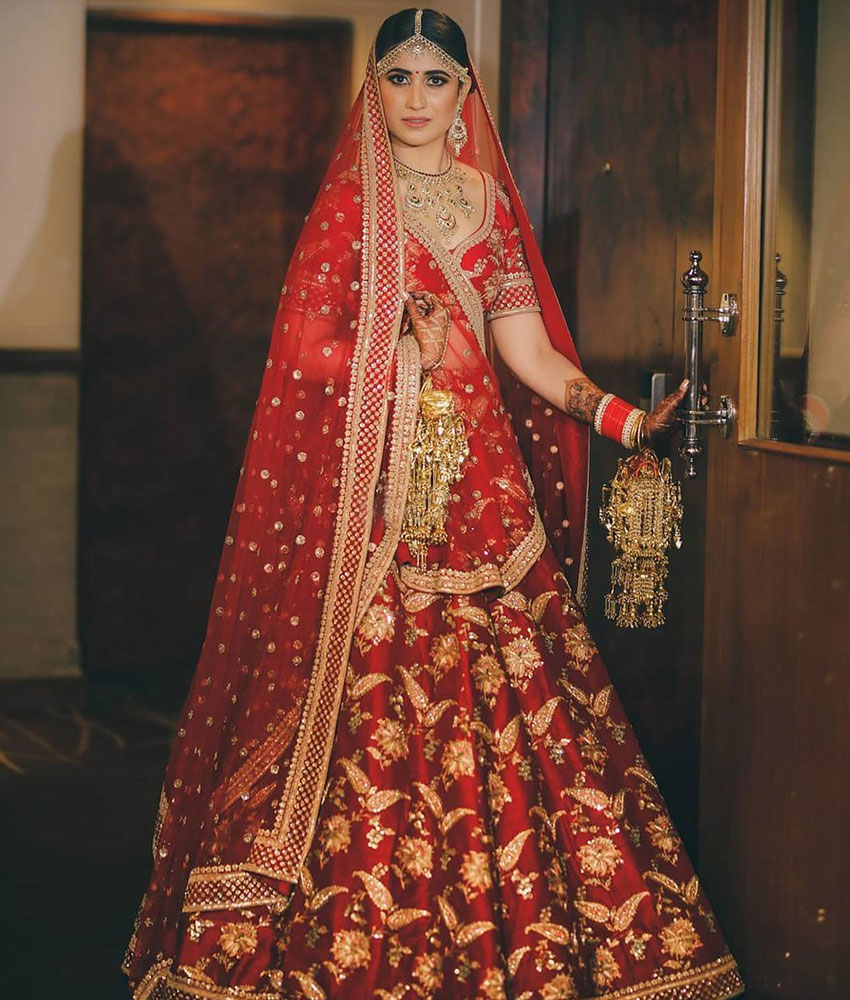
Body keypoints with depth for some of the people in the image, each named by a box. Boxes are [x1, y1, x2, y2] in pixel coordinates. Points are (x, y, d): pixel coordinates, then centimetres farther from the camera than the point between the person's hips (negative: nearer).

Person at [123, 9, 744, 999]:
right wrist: (411, 356, -7)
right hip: (372, 489, -4)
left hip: (482, 481, 4)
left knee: (501, 694, -1)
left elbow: (529, 352, 8)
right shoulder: (349, 203, 4)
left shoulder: (491, 204, 15)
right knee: (374, 706, -7)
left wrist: (619, 416, -5)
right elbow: (305, 346, -4)